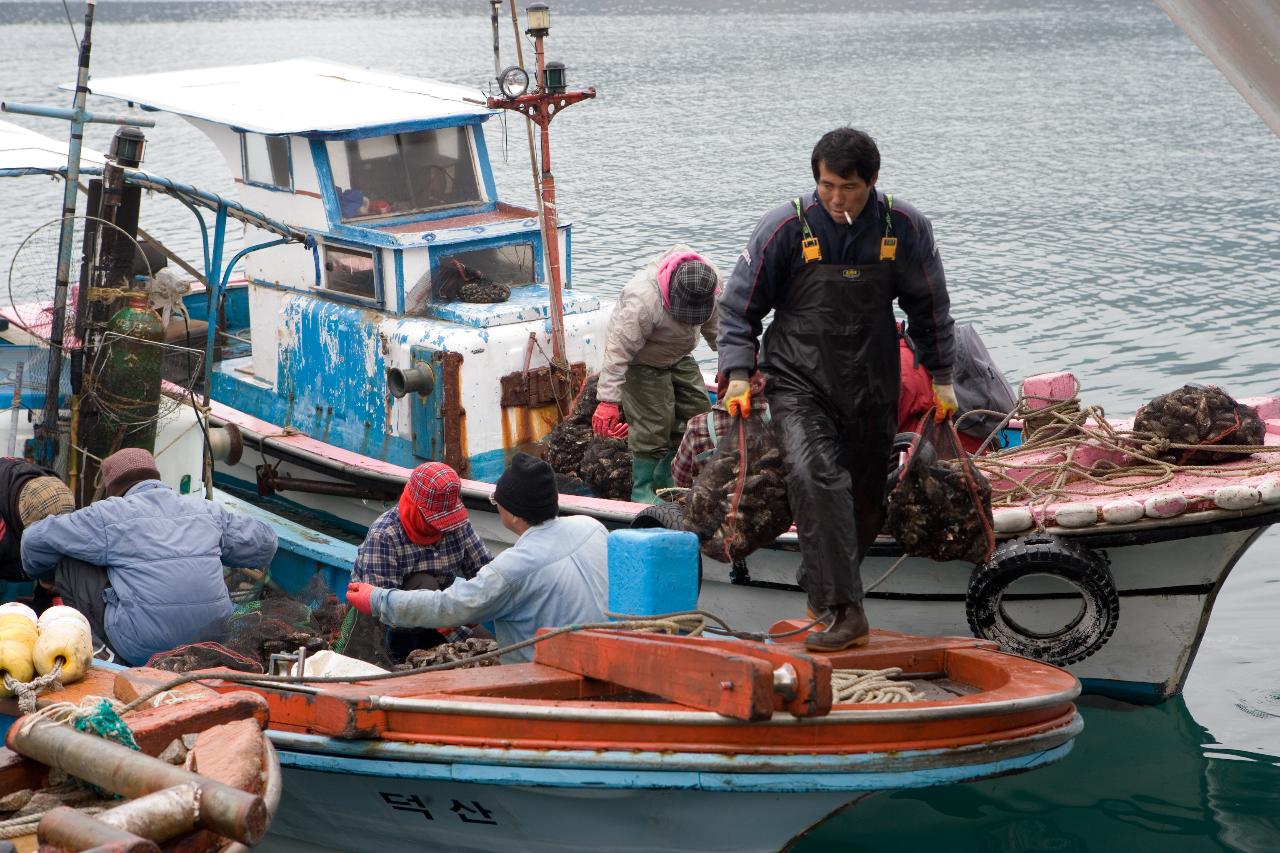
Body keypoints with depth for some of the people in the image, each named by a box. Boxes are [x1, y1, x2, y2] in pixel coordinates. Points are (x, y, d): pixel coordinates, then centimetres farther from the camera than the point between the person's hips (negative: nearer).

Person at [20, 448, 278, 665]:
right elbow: (264, 542, 22)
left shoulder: (109, 515, 0)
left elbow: (37, 539, 7)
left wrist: (39, 572, 31)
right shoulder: (205, 509, 12)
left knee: (70, 563, 10)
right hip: (209, 640, 5)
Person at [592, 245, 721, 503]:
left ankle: (667, 477, 20)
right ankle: (642, 489, 2)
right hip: (641, 362, -7)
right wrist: (608, 399, -39)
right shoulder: (644, 301, -41)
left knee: (698, 410, 5)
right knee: (652, 424, -13)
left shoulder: (709, 282, -18)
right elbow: (619, 350, -37)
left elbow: (714, 325, 4)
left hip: (678, 357, 7)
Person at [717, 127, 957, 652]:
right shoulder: (786, 227, -10)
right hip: (799, 383, -3)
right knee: (816, 477, -26)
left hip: (872, 388, 3)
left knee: (865, 501, 10)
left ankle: (822, 592, 35)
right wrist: (737, 375, -10)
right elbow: (738, 307, 0)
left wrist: (942, 380, 15)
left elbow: (929, 307, 12)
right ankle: (842, 611, -26)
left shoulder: (906, 228, -3)